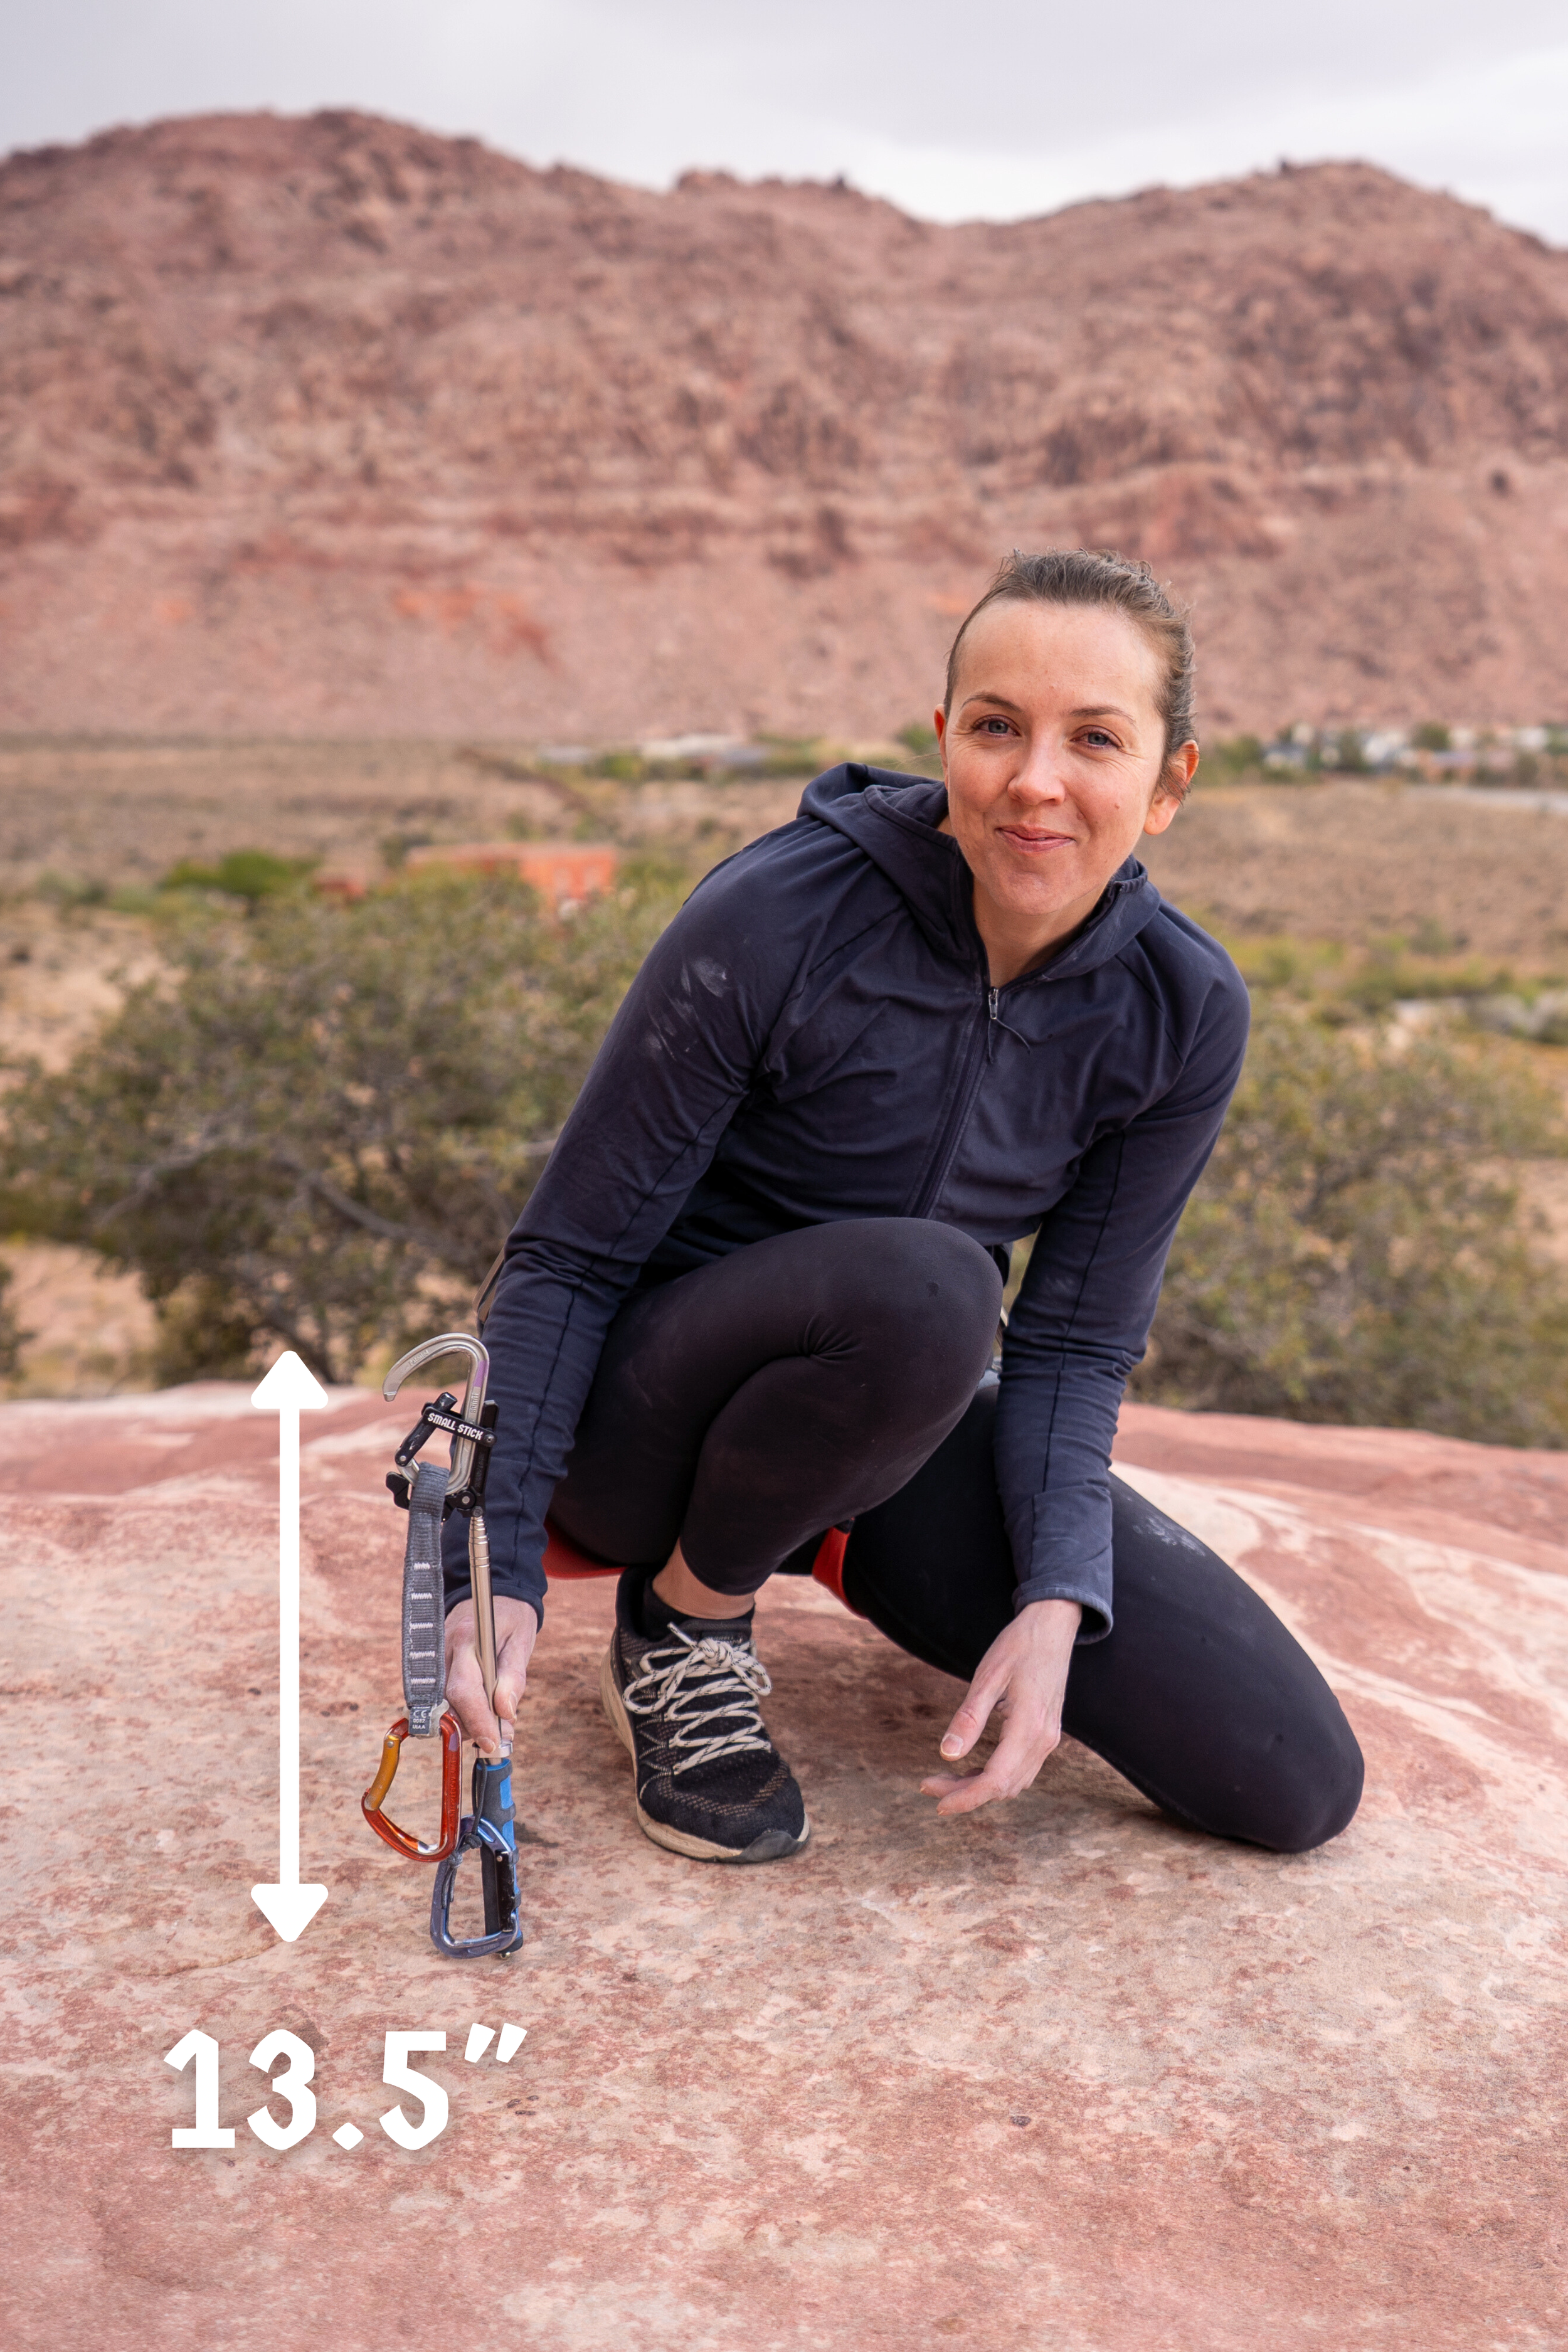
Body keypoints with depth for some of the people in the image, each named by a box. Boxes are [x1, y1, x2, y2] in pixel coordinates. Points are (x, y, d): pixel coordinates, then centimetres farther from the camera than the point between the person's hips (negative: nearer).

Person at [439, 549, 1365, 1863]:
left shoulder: (1183, 1012, -9)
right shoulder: (775, 919, -23)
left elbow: (1077, 1340, -4)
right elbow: (568, 1257, -16)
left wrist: (1056, 1599, -20)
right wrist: (499, 1566, -25)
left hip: (895, 1431, 5)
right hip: (647, 1417, -4)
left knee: (1296, 1784, -6)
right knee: (922, 1288, -39)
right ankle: (684, 1621, -10)